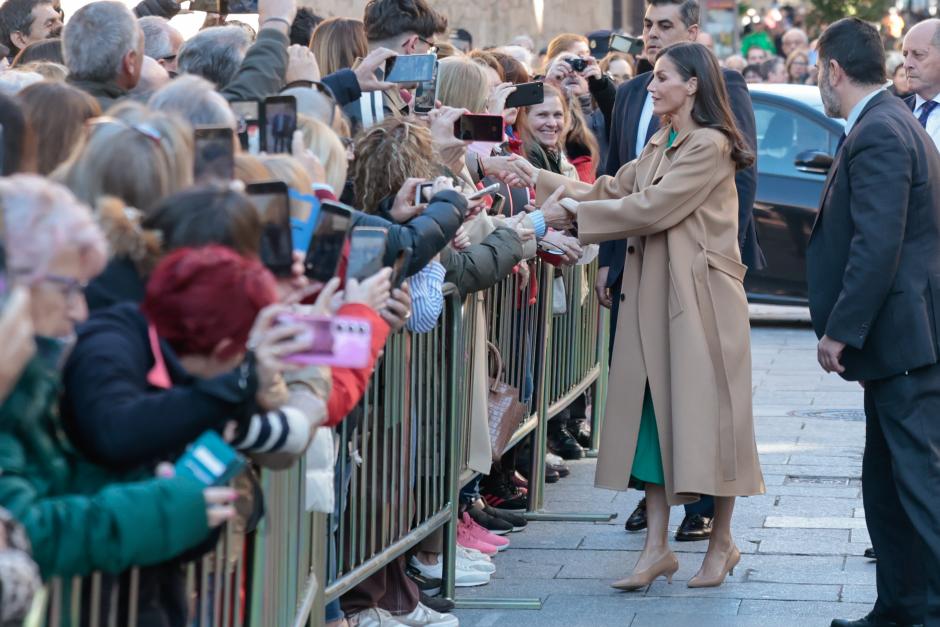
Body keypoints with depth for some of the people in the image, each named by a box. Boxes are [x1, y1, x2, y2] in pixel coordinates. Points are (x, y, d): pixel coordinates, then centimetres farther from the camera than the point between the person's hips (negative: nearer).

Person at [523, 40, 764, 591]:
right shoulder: (661, 145, 16)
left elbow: (652, 207, -19)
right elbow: (614, 190, 12)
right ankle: (657, 546, 7)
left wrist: (574, 211, -16)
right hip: (654, 292, 8)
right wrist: (540, 181, 3)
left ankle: (722, 542, 12)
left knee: (705, 412, -1)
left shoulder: (710, 146, -12)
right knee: (655, 413, 5)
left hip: (700, 295, -8)